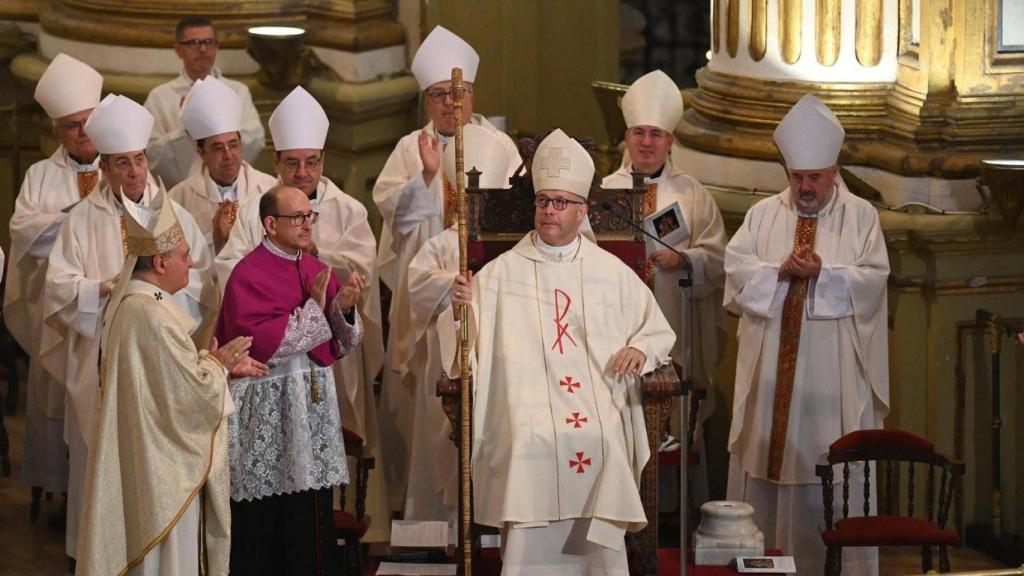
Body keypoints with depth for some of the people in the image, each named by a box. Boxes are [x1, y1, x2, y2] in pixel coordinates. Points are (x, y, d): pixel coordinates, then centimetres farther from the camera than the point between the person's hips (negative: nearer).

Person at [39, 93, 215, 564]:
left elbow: (203, 283, 4)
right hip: (102, 357, -1)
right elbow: (60, 287, -4)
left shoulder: (174, 216, 6)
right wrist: (109, 287, -18)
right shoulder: (83, 220, 1)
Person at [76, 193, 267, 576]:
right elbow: (192, 392, -23)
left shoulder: (127, 301, 6)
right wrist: (219, 362, -5)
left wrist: (219, 364, 6)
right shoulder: (153, 316, -26)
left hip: (138, 455, 11)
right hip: (162, 464, -11)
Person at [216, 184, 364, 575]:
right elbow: (261, 344, -21)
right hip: (267, 408, -7)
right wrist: (314, 308, -17)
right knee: (270, 519, -2)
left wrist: (344, 307, -11)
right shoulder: (248, 275, -11)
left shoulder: (317, 270, 10)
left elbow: (340, 344, 9)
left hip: (314, 401, 7)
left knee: (313, 513, 9)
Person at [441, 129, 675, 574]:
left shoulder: (612, 272, 13)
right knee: (531, 535, -20)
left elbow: (658, 329, 21)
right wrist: (459, 308, -18)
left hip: (599, 418, 2)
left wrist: (641, 349, -1)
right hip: (529, 416, -1)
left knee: (600, 537, -14)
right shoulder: (503, 272, 8)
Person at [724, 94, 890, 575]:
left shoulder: (861, 216, 4)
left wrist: (821, 274, -19)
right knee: (767, 456, 2)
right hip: (771, 368, 2)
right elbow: (736, 268, -1)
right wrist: (780, 272, -17)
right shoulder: (763, 214, 10)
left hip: (834, 371, -2)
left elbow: (872, 279, -5)